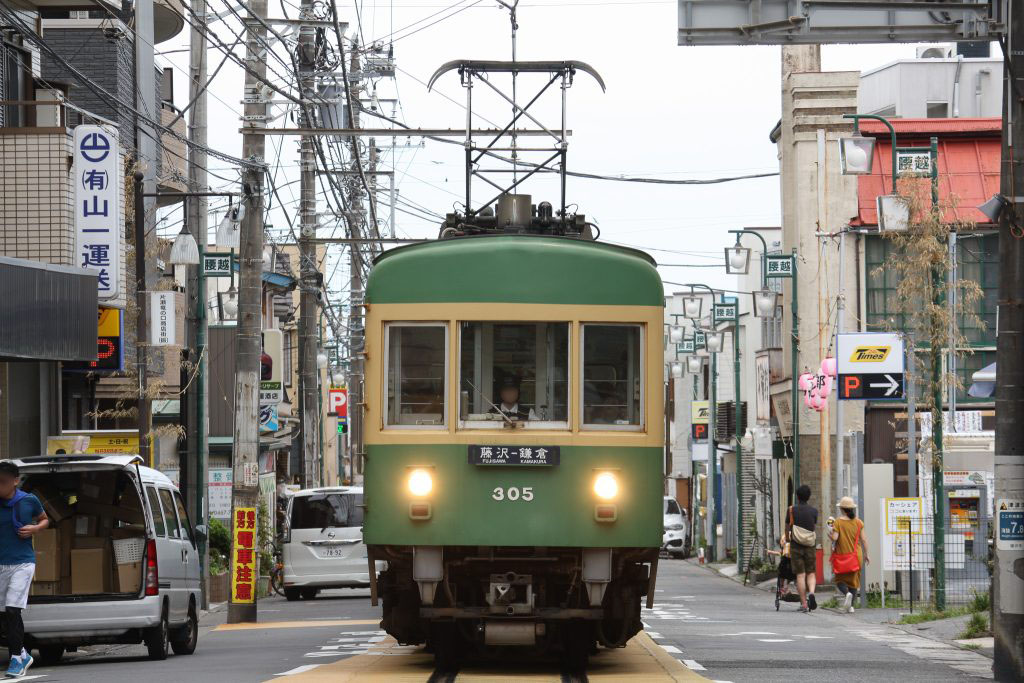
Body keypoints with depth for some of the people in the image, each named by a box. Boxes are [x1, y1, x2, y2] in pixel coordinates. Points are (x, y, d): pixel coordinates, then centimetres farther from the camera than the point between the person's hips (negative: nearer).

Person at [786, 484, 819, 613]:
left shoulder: (792, 510, -3)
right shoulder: (814, 511, 0)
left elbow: (787, 528, 9)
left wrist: (787, 540, 28)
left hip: (796, 546, -1)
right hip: (810, 546, 1)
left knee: (800, 575, 0)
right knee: (811, 573, 10)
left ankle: (804, 604, -3)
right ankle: (811, 592, -17)